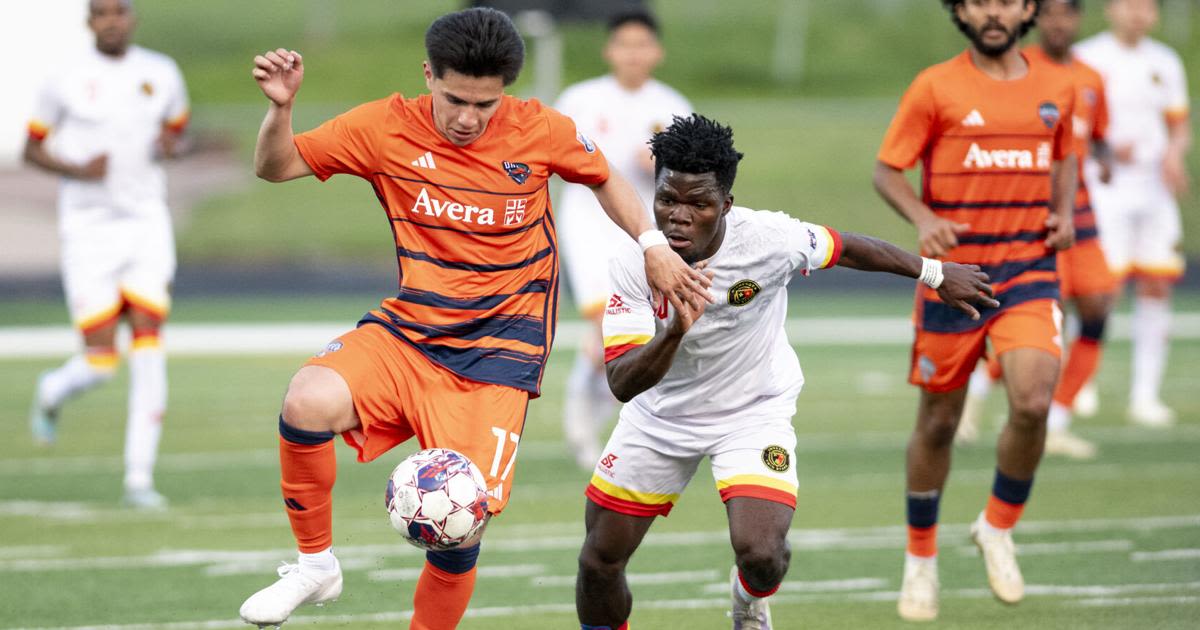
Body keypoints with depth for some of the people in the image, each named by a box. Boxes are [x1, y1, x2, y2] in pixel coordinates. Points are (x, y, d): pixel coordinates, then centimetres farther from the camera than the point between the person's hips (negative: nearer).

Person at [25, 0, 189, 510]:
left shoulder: (161, 74, 4)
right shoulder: (66, 81, -4)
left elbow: (176, 127, 21)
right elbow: (32, 148, 6)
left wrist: (169, 145, -4)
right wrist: (77, 170, -13)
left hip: (146, 225, 3)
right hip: (88, 230, -3)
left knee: (149, 351, -8)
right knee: (100, 362, -8)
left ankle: (139, 478, -2)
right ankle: (53, 393, 30)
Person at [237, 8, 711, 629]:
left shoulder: (541, 130, -5)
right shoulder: (388, 127, -6)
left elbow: (602, 178, 15)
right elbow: (275, 166, 1)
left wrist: (653, 244, 3)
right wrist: (280, 108, -18)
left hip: (498, 353, -1)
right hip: (407, 330, 1)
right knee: (309, 402, -30)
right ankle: (315, 565, -8)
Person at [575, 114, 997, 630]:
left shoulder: (768, 239, -27)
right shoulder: (633, 263, -25)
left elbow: (846, 249, -6)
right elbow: (622, 384, -29)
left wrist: (935, 275, 6)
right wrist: (674, 332, -47)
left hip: (754, 410, -2)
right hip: (661, 414, 2)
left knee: (761, 554, -22)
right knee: (598, 563, 3)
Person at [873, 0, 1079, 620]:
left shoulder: (1058, 86, 7)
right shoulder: (935, 88, -4)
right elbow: (886, 170, -1)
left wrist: (1064, 213, 6)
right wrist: (923, 218, -20)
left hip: (1029, 271, 2)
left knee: (1033, 404, -20)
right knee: (938, 423, 8)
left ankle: (998, 527, 6)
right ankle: (920, 558, 29)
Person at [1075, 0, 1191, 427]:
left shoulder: (1165, 63, 12)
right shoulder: (1086, 59, -3)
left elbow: (1179, 127, 18)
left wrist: (1174, 153, -4)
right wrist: (1105, 148, -18)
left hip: (1154, 189, 5)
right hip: (1104, 189, -5)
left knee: (1156, 288, 0)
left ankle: (1145, 395, 6)